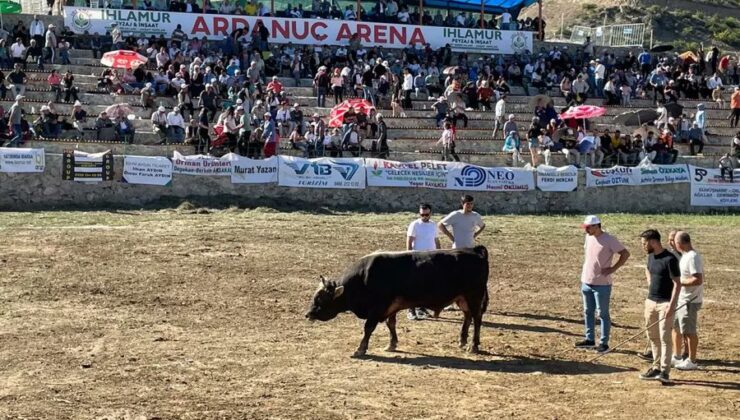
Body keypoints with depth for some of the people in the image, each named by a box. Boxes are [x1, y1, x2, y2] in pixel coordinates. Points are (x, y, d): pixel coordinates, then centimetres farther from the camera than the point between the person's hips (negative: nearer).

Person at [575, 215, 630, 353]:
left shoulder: (609, 240, -16)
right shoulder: (589, 237, 6)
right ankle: (589, 339, 25)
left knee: (603, 313, 1)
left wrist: (613, 268, -16)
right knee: (588, 312, 14)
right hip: (586, 282, 8)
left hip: (602, 284, -7)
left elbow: (625, 253, -14)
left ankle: (604, 342, 8)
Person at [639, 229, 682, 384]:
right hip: (650, 301, 8)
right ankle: (656, 368, 22)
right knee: (653, 337, 13)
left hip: (665, 303, -8)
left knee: (665, 337, -9)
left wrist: (671, 305, -23)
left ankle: (665, 372, -10)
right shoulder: (651, 256, 9)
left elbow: (677, 284, -17)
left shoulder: (670, 259, -16)